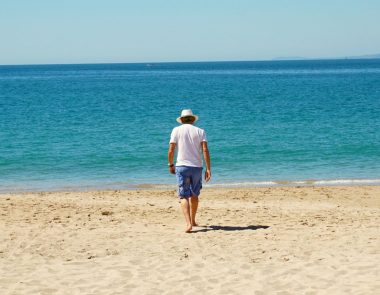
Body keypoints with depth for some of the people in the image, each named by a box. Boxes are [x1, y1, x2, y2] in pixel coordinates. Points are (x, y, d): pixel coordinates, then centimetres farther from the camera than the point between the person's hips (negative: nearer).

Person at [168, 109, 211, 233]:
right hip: (197, 167, 2)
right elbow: (205, 150, -6)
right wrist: (208, 169, -7)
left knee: (184, 196, -2)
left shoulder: (176, 130, 2)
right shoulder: (200, 131, 5)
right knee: (194, 195, 19)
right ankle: (193, 221, 31)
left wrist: (171, 165, 11)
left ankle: (188, 223, -18)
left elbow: (171, 150, -4)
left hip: (182, 167, -2)